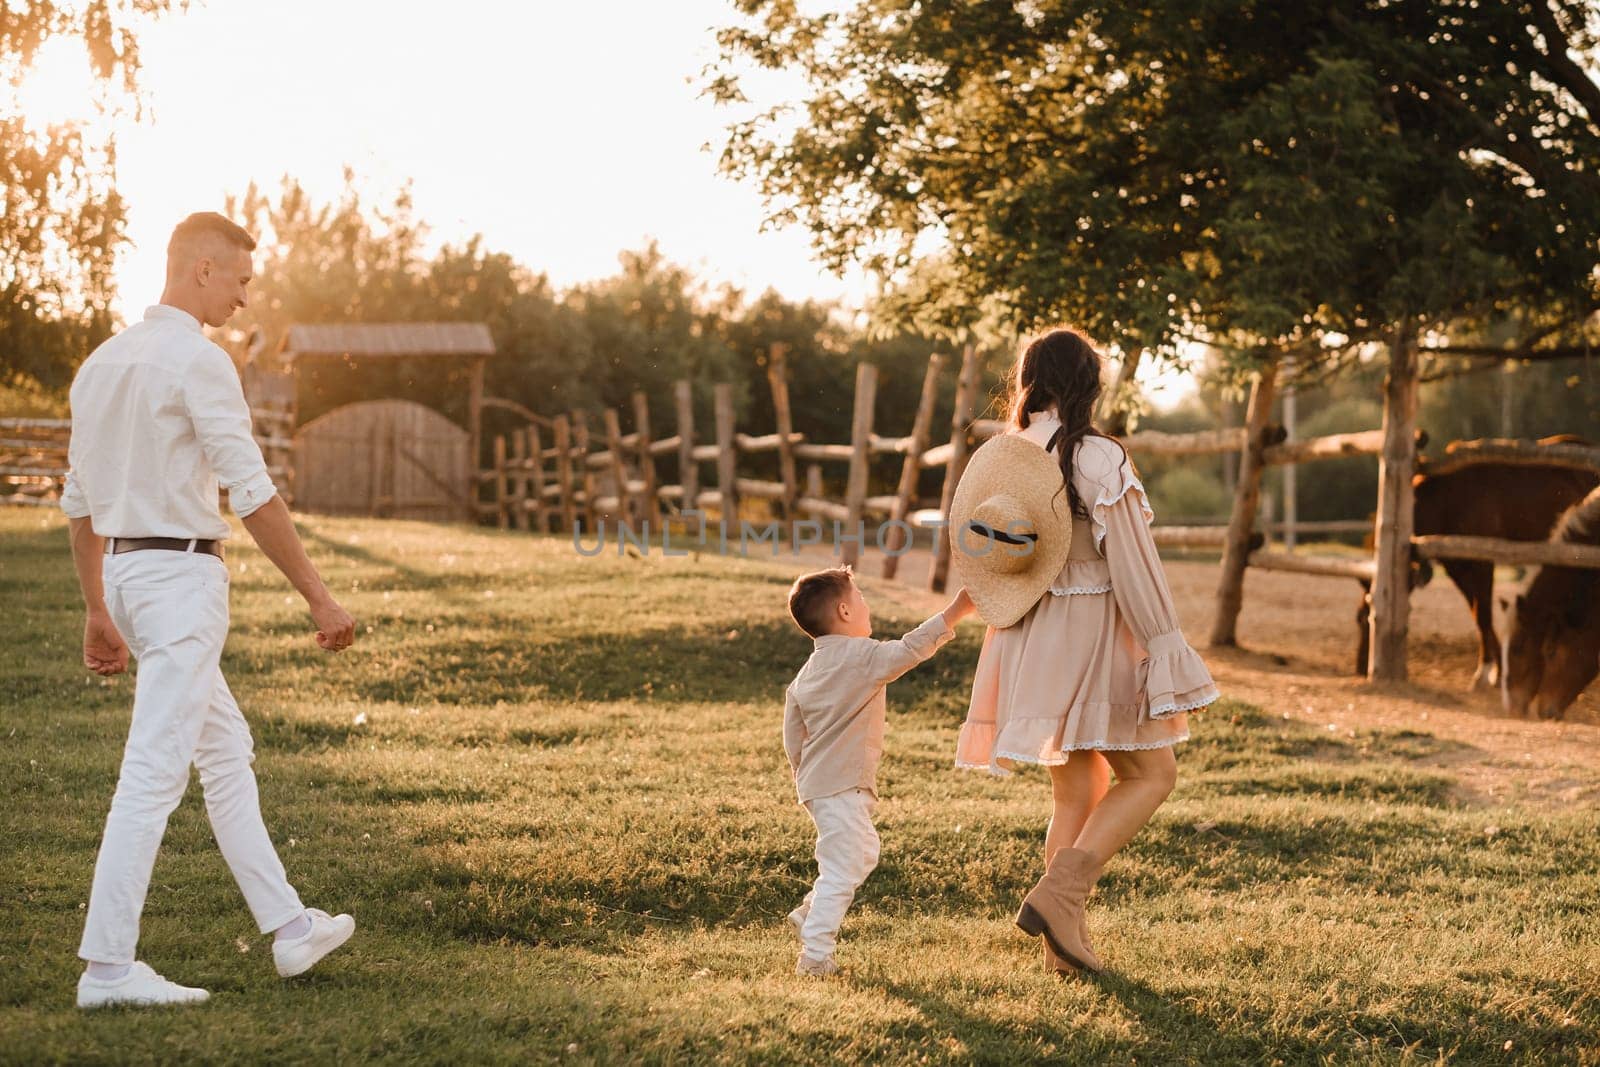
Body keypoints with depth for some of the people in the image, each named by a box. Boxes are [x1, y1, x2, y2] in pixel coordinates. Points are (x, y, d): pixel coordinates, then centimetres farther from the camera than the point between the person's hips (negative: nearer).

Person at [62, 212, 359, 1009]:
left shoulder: (102, 362, 13)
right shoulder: (198, 361, -13)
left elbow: (79, 502, 17)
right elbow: (253, 495, -16)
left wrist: (97, 612, 23)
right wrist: (319, 598, -12)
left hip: (125, 571, 10)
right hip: (181, 576, -9)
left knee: (226, 753, 16)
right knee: (154, 771, -7)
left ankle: (289, 927, 22)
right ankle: (106, 967, -6)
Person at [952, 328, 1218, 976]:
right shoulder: (1097, 459, -16)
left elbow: (968, 553, 10)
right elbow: (1133, 565, -17)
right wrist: (1168, 652, -11)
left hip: (1030, 642, 7)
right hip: (1092, 635, -7)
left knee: (1074, 793, 16)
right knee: (1150, 775, 6)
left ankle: (1065, 939, 16)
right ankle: (1058, 895, -8)